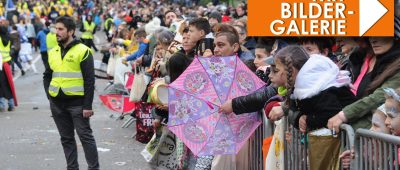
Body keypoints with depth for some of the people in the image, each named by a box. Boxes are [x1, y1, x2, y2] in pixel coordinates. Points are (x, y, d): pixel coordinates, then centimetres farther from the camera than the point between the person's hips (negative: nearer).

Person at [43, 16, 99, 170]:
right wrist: (49, 94, 6)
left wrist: (87, 106, -14)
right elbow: (47, 76, 21)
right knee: (66, 138, 11)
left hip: (76, 102, -6)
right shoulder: (52, 53, 10)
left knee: (85, 136, -3)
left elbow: (89, 80, -10)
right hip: (57, 104, 6)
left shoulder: (82, 51, -8)